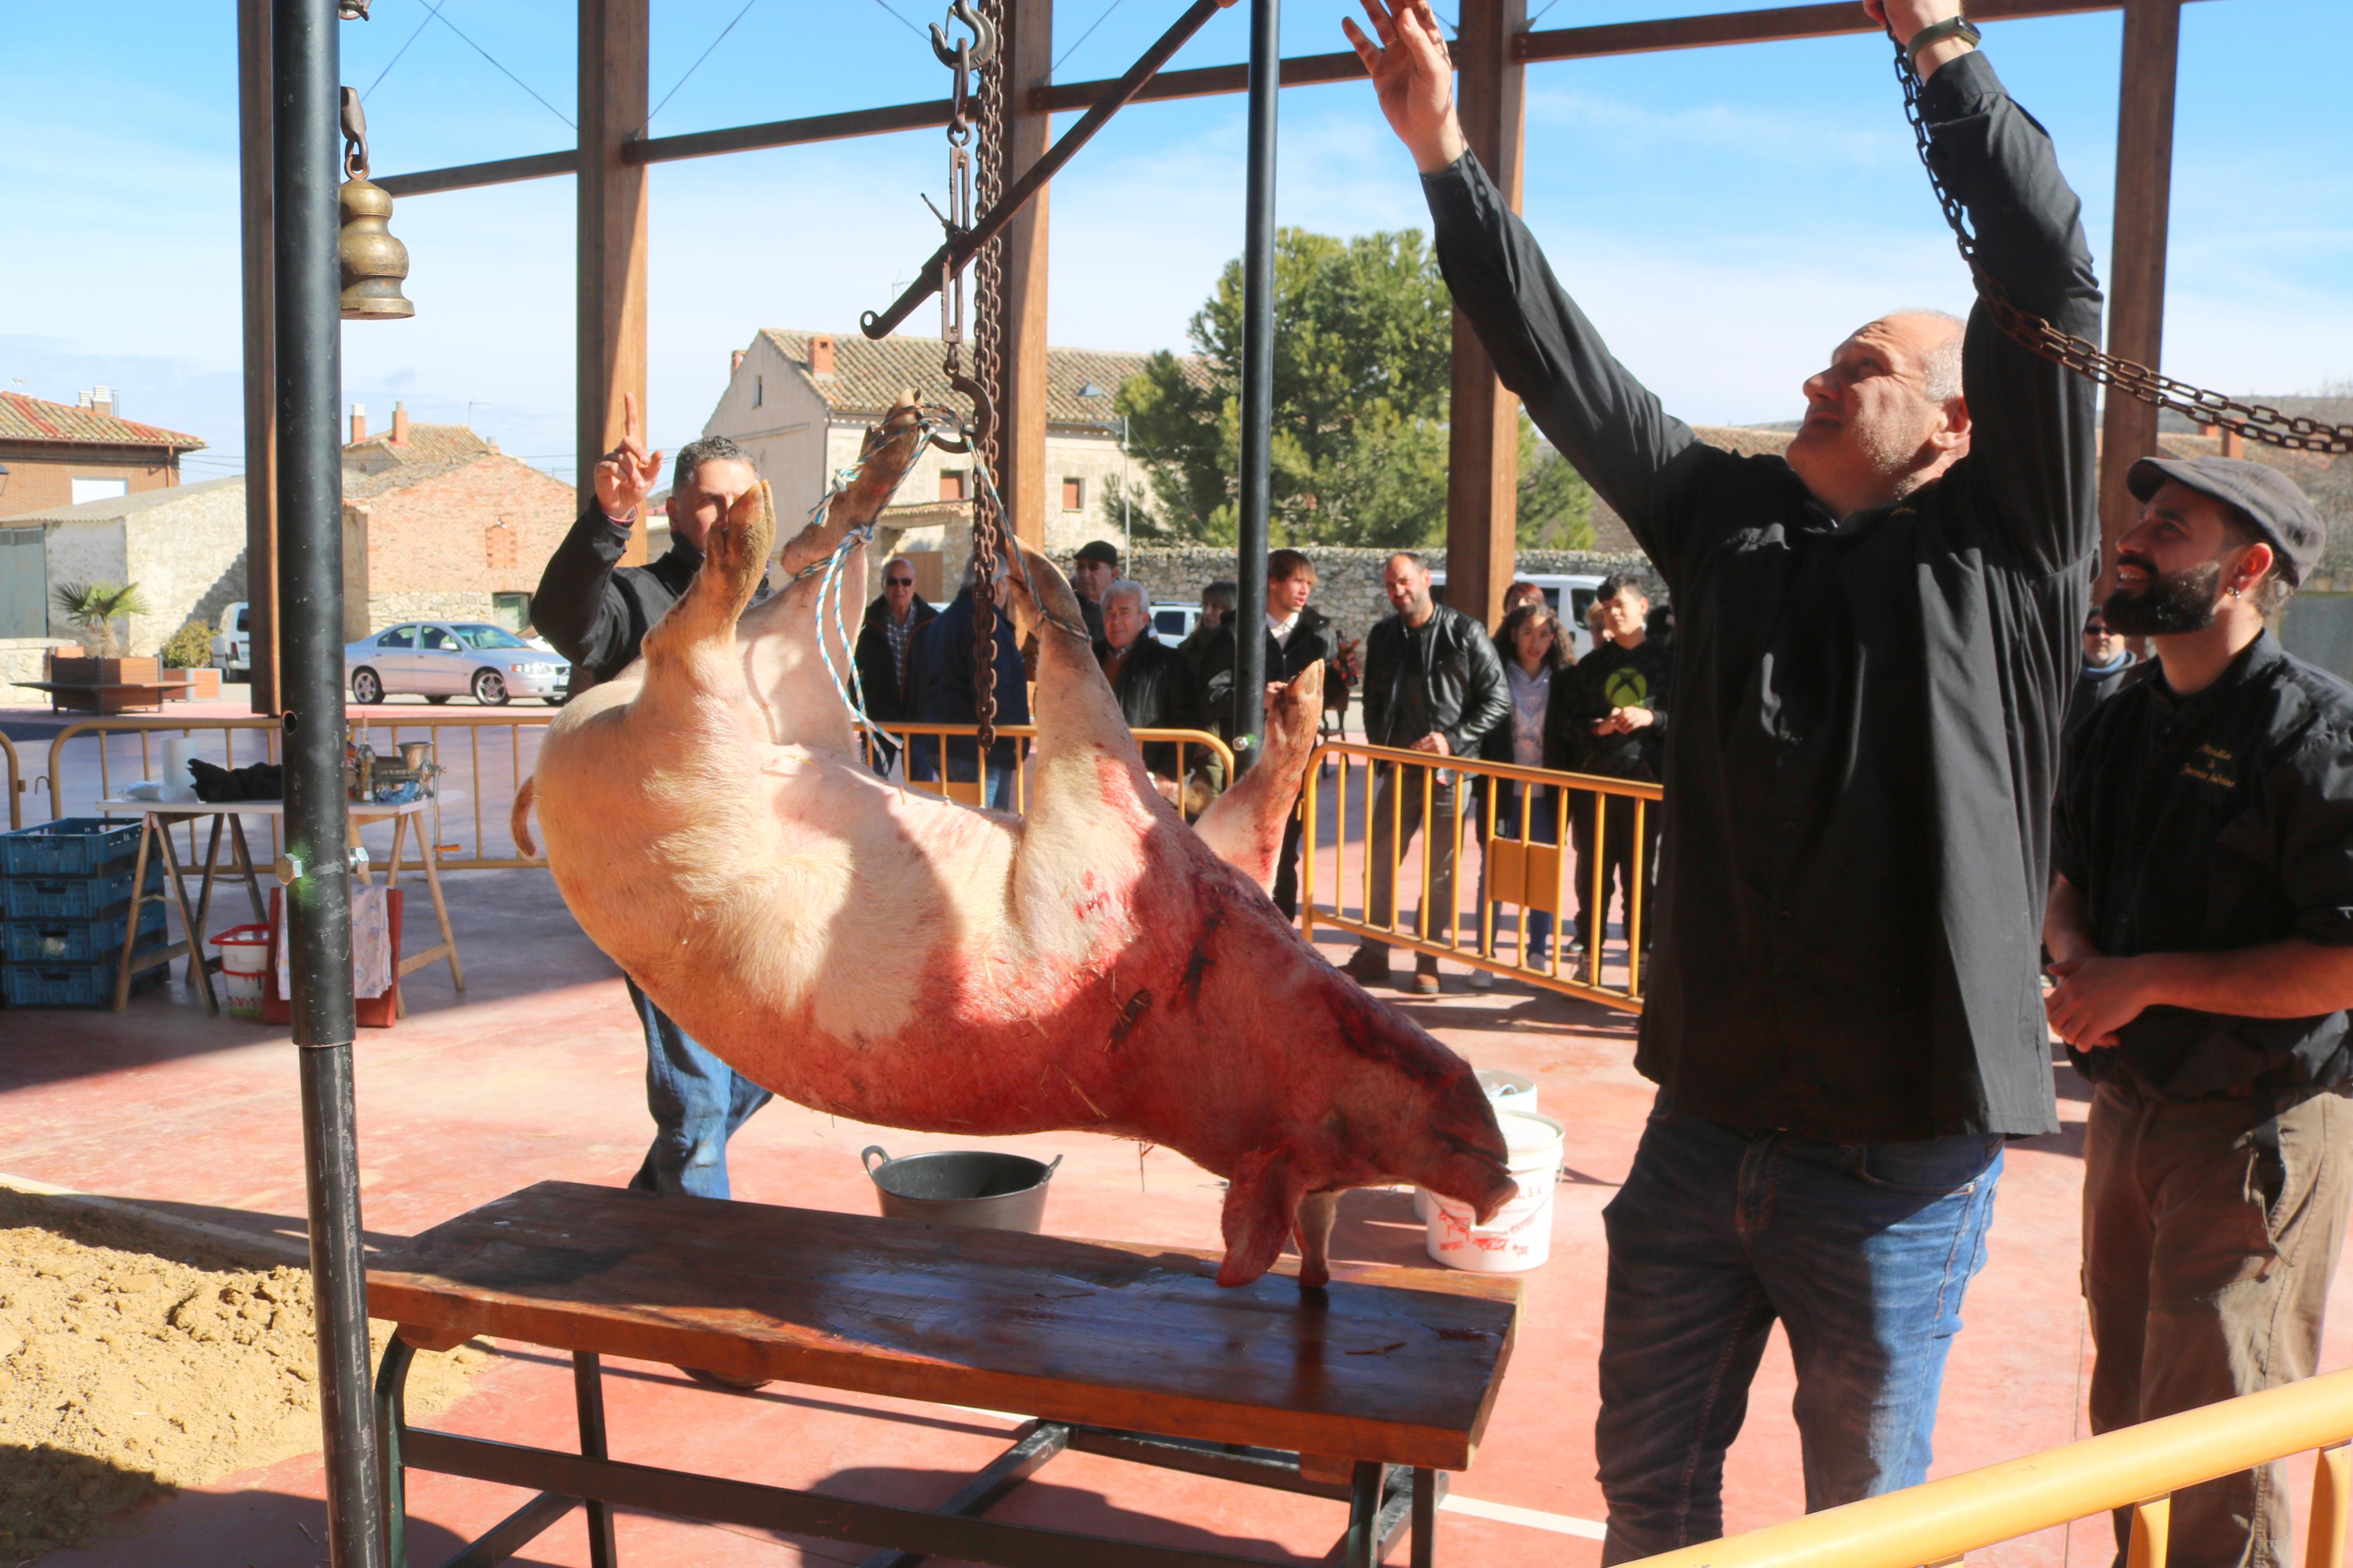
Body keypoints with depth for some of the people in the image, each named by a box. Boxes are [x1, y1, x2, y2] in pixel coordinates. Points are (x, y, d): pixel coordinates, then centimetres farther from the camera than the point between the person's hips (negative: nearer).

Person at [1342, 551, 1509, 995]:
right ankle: (1373, 955, 17)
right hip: (1399, 769, 4)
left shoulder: (1466, 634, -4)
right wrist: (1382, 748, 3)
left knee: (1441, 872, 3)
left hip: (1450, 772, -4)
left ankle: (1428, 962, 13)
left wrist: (1452, 740, -12)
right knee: (1380, 863, 6)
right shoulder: (1382, 635, 9)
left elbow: (1498, 700, -3)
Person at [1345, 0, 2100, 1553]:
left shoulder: (2006, 553, -4)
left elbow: (2051, 287, -15)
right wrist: (1444, 156, 7)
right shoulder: (1735, 522, 8)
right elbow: (1563, 363, 9)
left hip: (1899, 1152, -4)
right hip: (1711, 1119, 5)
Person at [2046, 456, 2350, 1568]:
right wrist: (2077, 959, -1)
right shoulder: (2119, 725, 9)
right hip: (2126, 1109, 7)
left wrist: (2150, 979, -18)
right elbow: (2068, 880, 21)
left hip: (2259, 1129, -7)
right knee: (2127, 1419, 18)